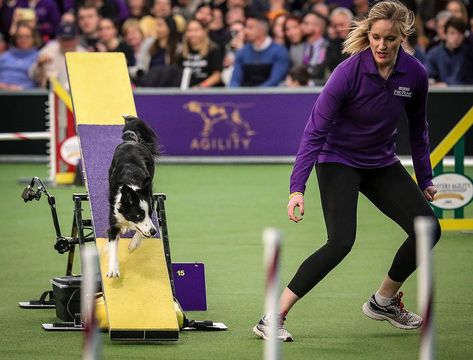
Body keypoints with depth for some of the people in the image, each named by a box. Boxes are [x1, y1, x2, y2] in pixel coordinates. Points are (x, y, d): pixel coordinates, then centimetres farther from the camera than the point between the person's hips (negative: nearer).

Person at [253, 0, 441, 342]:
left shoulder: (415, 74, -11)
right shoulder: (349, 73, -26)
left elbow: (418, 129, 7)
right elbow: (316, 130, -25)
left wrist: (425, 179, 12)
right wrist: (297, 188, -32)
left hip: (382, 163, 6)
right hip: (338, 161, -6)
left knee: (428, 227, -5)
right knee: (341, 241, -24)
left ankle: (384, 301, 19)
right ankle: (273, 318, -21)